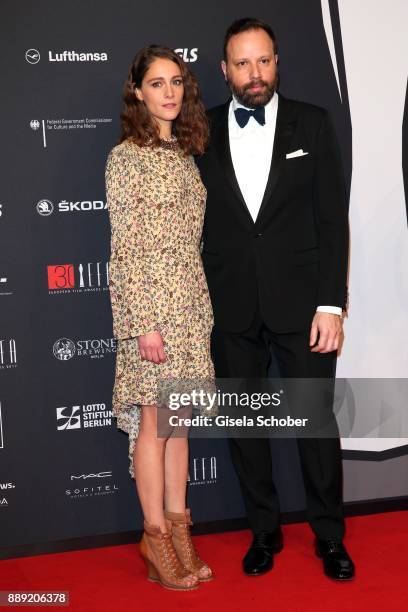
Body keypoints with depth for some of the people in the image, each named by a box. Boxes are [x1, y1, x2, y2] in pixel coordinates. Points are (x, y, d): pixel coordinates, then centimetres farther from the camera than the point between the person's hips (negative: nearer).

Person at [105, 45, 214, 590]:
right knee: (153, 421, 1)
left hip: (191, 300, 7)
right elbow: (125, 246, -13)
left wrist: (204, 307, 13)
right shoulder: (126, 156, -8)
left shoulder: (184, 155, 13)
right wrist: (143, 322, -17)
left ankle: (177, 524, 21)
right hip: (150, 299, -7)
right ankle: (157, 536, 13)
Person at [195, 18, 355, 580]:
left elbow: (333, 219, -2)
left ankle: (329, 535, 23)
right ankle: (264, 530, 28)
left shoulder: (312, 124, 1)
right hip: (230, 307, 2)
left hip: (300, 301, -1)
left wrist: (331, 304, -8)